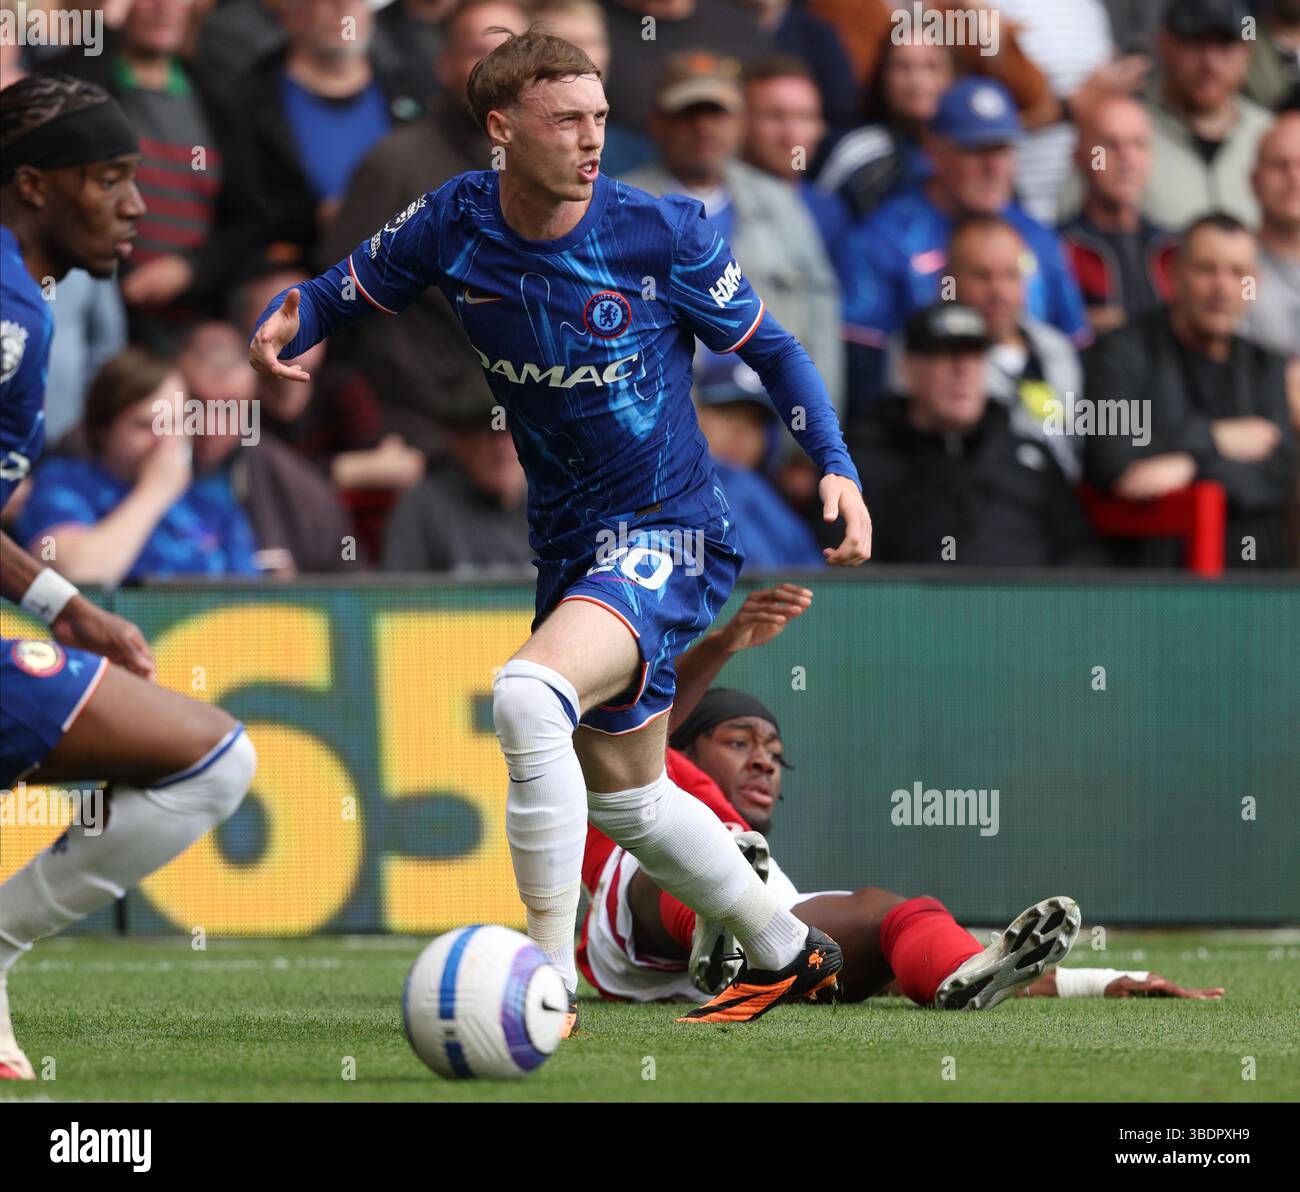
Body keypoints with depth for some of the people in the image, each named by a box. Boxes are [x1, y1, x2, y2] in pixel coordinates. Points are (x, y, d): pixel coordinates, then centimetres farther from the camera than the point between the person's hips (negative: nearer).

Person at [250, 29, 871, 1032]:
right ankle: (786, 953, 45)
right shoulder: (454, 225, -6)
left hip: (668, 537, -7)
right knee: (626, 797, 21)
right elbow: (342, 293, 8)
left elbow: (770, 347, -1)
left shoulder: (665, 234, -14)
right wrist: (286, 326, -15)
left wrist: (835, 466, -13)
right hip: (569, 546, 7)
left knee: (529, 696, -32)